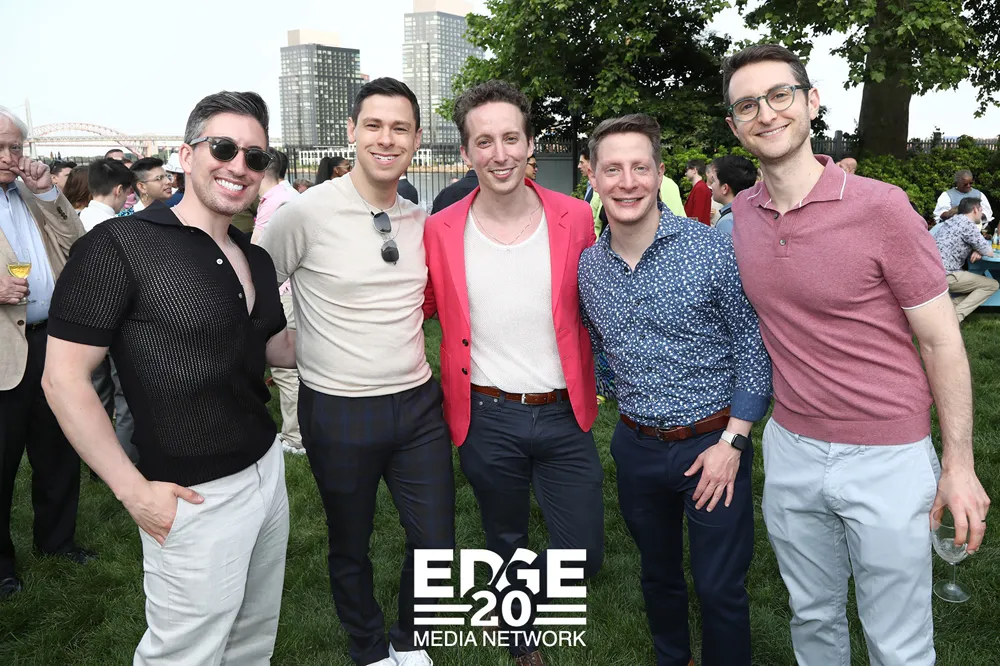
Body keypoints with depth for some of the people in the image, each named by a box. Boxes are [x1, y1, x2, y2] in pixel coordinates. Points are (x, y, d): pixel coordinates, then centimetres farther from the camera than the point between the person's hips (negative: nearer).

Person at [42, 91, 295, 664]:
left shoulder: (256, 258, 7)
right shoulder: (122, 245, -14)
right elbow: (65, 378, -14)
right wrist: (135, 491, -16)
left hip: (268, 468, 7)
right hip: (196, 499, -7)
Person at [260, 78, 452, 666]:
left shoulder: (423, 221, 3)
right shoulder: (307, 213, -12)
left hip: (419, 403, 4)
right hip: (339, 412, -3)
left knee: (437, 545, 10)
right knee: (351, 548, 16)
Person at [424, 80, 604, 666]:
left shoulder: (574, 218, -5)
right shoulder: (441, 232, -6)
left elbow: (591, 311, 8)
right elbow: (423, 309, 10)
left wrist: (589, 390, 6)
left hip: (564, 415, 1)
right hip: (487, 419, 0)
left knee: (583, 555, 6)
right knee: (507, 545, 18)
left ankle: (511, 593, 40)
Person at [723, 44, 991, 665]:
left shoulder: (881, 206, -16)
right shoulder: (741, 213, 0)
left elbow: (942, 340, -9)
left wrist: (959, 463, -7)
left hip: (887, 457, -4)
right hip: (791, 450, 4)